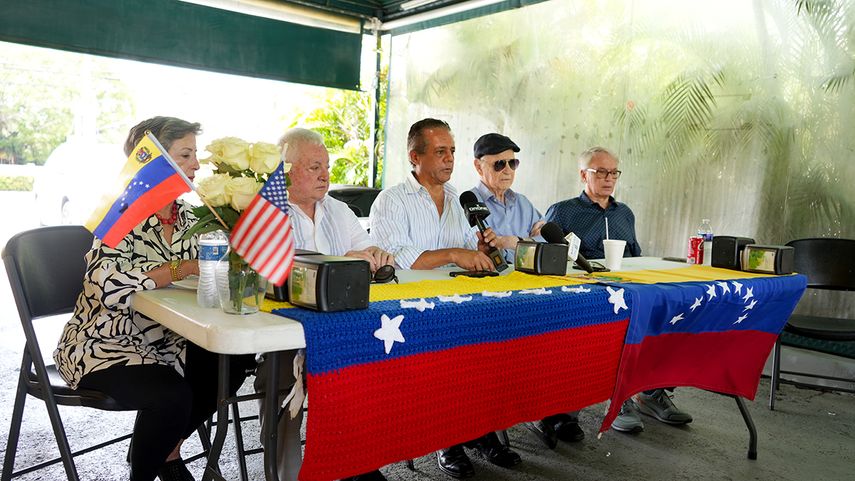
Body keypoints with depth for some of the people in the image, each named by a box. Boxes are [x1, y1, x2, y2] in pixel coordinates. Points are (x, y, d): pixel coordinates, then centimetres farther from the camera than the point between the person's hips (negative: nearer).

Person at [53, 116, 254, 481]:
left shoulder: (184, 215, 6)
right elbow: (106, 282, -32)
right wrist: (183, 268, -32)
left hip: (162, 340, 7)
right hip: (105, 345, -7)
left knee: (232, 364, -9)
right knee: (172, 395, -29)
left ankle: (166, 447, 14)